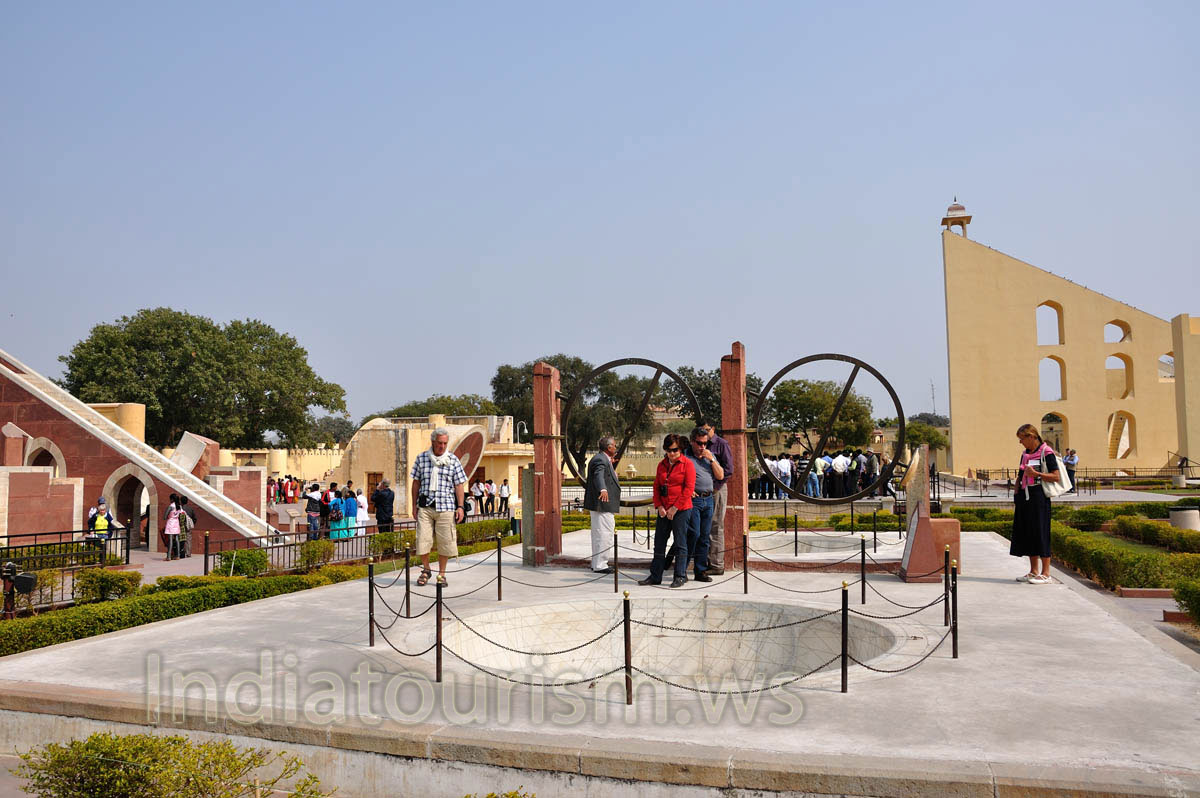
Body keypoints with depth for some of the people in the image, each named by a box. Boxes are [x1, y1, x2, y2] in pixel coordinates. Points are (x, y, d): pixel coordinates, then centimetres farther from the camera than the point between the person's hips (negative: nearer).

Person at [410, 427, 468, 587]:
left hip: (445, 507, -1)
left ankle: (441, 573, 16)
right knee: (423, 539, -2)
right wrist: (414, 505, 8)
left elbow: (459, 484, 3)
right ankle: (426, 570, 19)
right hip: (425, 506, 1)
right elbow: (416, 482, 10)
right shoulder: (421, 458, 6)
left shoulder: (453, 460, 3)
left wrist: (460, 507, -2)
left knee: (445, 541, 1)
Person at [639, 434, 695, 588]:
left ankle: (680, 576, 8)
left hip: (681, 509, -6)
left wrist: (675, 508, -12)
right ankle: (655, 576, 15)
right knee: (659, 543, 8)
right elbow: (656, 487, 12)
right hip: (664, 510, 6)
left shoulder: (687, 464, -5)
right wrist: (659, 506, -1)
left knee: (680, 543, 0)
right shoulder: (662, 464, 12)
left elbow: (689, 488, -11)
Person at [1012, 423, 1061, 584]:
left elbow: (1056, 477, -11)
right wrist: (1016, 493, 11)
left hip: (1039, 497, -8)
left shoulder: (1046, 453, -7)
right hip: (1025, 497, 8)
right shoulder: (1025, 454, 16)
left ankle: (1045, 574, 2)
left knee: (1041, 533, -5)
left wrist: (1035, 474, -19)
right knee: (1026, 533, 9)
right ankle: (1034, 572, 19)